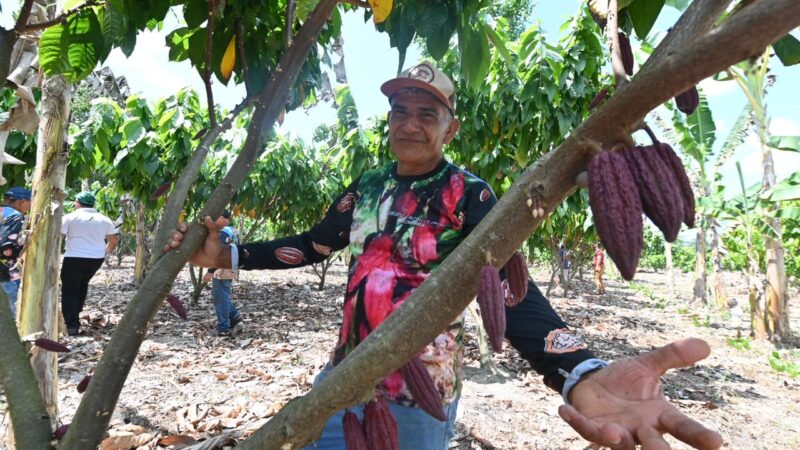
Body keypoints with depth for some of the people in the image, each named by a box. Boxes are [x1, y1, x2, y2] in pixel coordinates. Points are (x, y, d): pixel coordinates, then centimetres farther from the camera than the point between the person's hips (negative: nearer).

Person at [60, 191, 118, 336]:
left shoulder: (70, 217, -4)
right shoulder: (104, 220, 8)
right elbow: (113, 241, 10)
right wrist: (105, 252, 25)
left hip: (75, 258, -4)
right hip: (97, 258, 5)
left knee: (69, 291, 2)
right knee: (83, 284, 26)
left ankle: (72, 325, -6)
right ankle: (76, 313, 29)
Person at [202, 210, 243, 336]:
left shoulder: (224, 232, -18)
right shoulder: (234, 231, 12)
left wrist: (210, 271, -23)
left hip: (222, 271, -10)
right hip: (231, 270, 10)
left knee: (220, 299, 0)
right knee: (223, 297, 20)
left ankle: (224, 328, 6)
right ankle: (235, 317, 18)